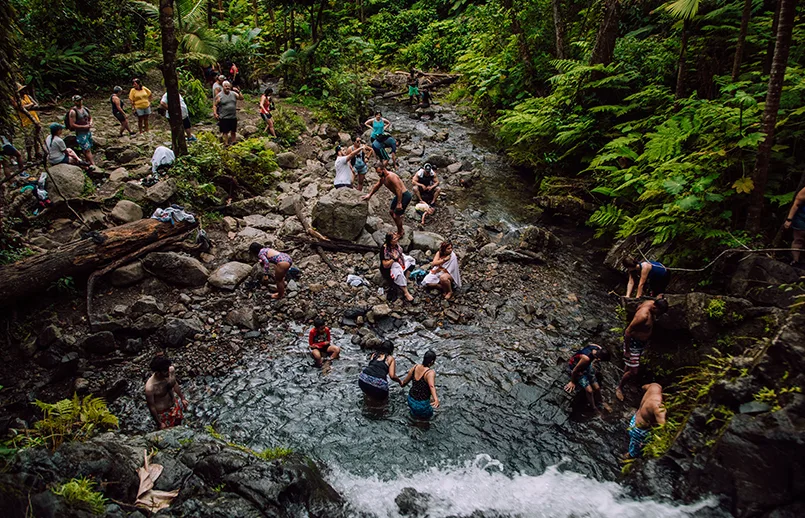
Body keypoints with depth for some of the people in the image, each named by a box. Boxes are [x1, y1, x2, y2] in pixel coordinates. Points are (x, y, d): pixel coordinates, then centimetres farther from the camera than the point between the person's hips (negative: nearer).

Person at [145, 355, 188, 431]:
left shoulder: (171, 370, -22)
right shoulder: (150, 387, -37)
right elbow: (151, 406, -22)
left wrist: (182, 398, 11)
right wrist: (159, 423, -11)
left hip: (174, 405, 5)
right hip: (162, 412, -5)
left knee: (178, 425, 30)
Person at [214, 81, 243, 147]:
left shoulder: (233, 94, 7)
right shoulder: (219, 96, -3)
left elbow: (241, 98, 2)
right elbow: (215, 105, -1)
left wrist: (238, 92, -13)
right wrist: (215, 113, -13)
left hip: (233, 117, 4)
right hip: (224, 118, -4)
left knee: (233, 131, 12)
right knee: (225, 131, -1)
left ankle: (233, 142, 24)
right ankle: (226, 143, 6)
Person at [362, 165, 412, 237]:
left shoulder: (391, 176, -27)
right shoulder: (382, 178, 4)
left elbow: (399, 190, -29)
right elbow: (376, 186, 22)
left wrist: (399, 203, -29)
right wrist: (369, 195, 23)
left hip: (404, 196, -11)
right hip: (398, 195, 11)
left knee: (396, 215, -7)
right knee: (391, 211, 21)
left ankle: (400, 233, 14)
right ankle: (400, 230, 34)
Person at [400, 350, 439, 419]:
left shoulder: (415, 367, -5)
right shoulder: (431, 372, -21)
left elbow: (403, 383, 6)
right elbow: (431, 386, -41)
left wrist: (401, 382, 28)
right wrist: (436, 399, -56)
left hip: (410, 401, 4)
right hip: (422, 404, -4)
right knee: (428, 414, 28)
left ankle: (413, 411, 23)